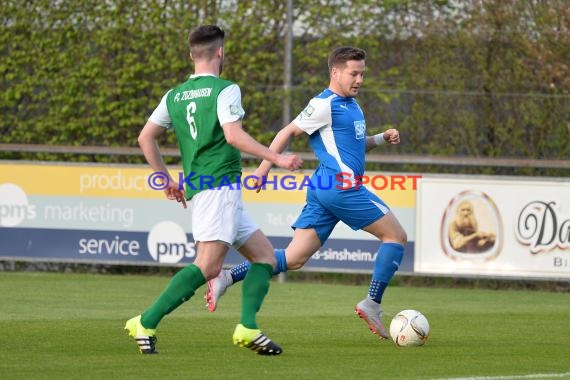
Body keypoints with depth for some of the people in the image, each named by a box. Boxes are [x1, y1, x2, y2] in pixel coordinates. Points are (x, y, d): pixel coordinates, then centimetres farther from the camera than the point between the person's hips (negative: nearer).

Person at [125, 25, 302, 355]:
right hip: (220, 186, -9)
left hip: (197, 188, 9)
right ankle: (146, 324, -19)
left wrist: (167, 179, 24)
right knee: (208, 265, -15)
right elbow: (233, 136, -17)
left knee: (264, 253, 12)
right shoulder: (225, 90, -5)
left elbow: (146, 137, 17)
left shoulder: (175, 96, 16)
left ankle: (248, 328, -2)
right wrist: (276, 158, -12)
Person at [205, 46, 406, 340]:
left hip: (321, 189, 9)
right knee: (396, 236, 0)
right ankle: (372, 305, -1)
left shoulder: (351, 104, 20)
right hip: (342, 184, -9)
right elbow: (288, 132, -6)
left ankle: (229, 277, -7)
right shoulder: (325, 104, -8)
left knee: (293, 259, 3)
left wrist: (381, 139, 17)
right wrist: (264, 167, -6)